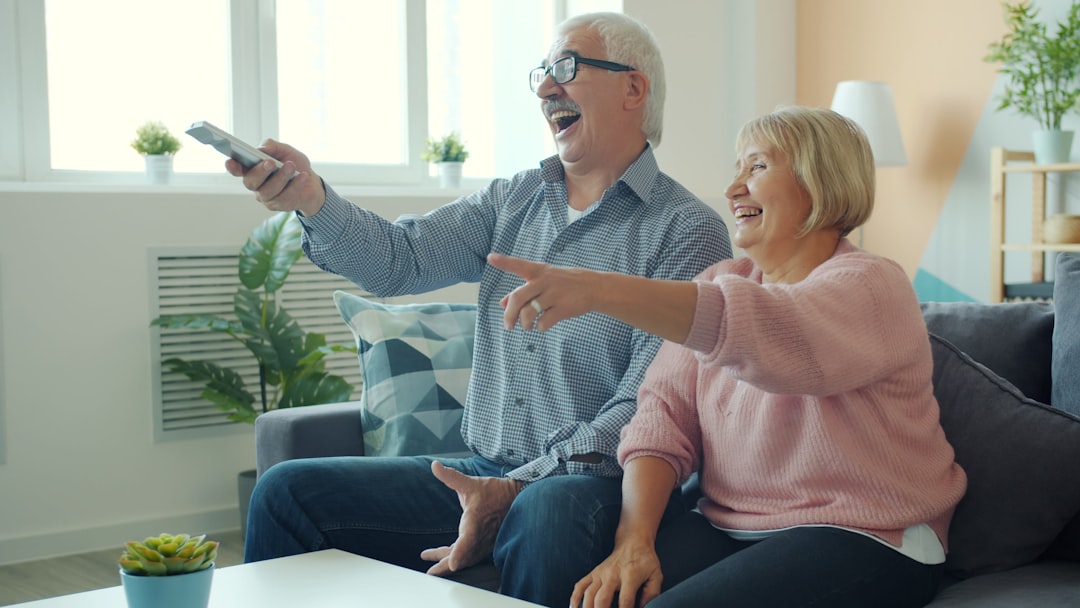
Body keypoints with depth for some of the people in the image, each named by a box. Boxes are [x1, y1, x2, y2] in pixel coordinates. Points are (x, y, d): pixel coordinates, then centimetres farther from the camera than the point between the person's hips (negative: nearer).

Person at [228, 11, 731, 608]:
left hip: (592, 484, -5)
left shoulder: (688, 232, -5)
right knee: (287, 490, -8)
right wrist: (311, 198, -19)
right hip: (478, 474, 6)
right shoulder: (512, 200, 14)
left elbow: (649, 407, -13)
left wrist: (516, 490, -21)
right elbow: (399, 257, 1)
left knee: (545, 515, -39)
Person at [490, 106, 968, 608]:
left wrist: (599, 289, -42)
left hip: (862, 542, -5)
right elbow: (666, 411, 1)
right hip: (726, 526, 5)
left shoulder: (872, 287, -9)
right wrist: (634, 538, -14)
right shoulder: (722, 282, 12)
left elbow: (761, 329, -31)